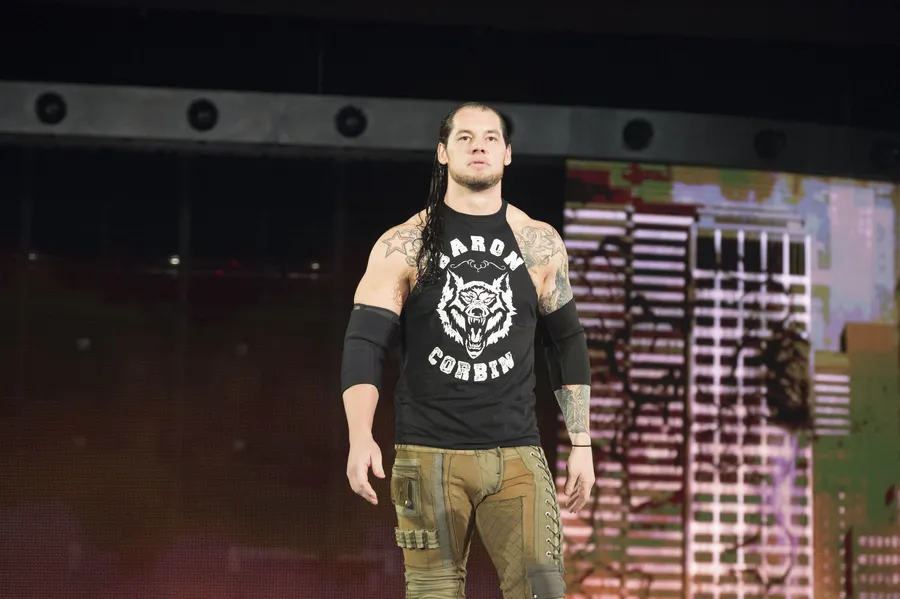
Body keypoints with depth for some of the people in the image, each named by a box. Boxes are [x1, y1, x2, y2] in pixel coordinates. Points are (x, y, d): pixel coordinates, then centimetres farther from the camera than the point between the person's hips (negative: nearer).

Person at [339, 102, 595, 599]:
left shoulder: (539, 245, 8)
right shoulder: (403, 247, 1)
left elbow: (566, 342, 16)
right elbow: (364, 344, -4)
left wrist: (581, 444, 11)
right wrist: (361, 438, -18)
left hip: (517, 456, 1)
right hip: (429, 456, -1)